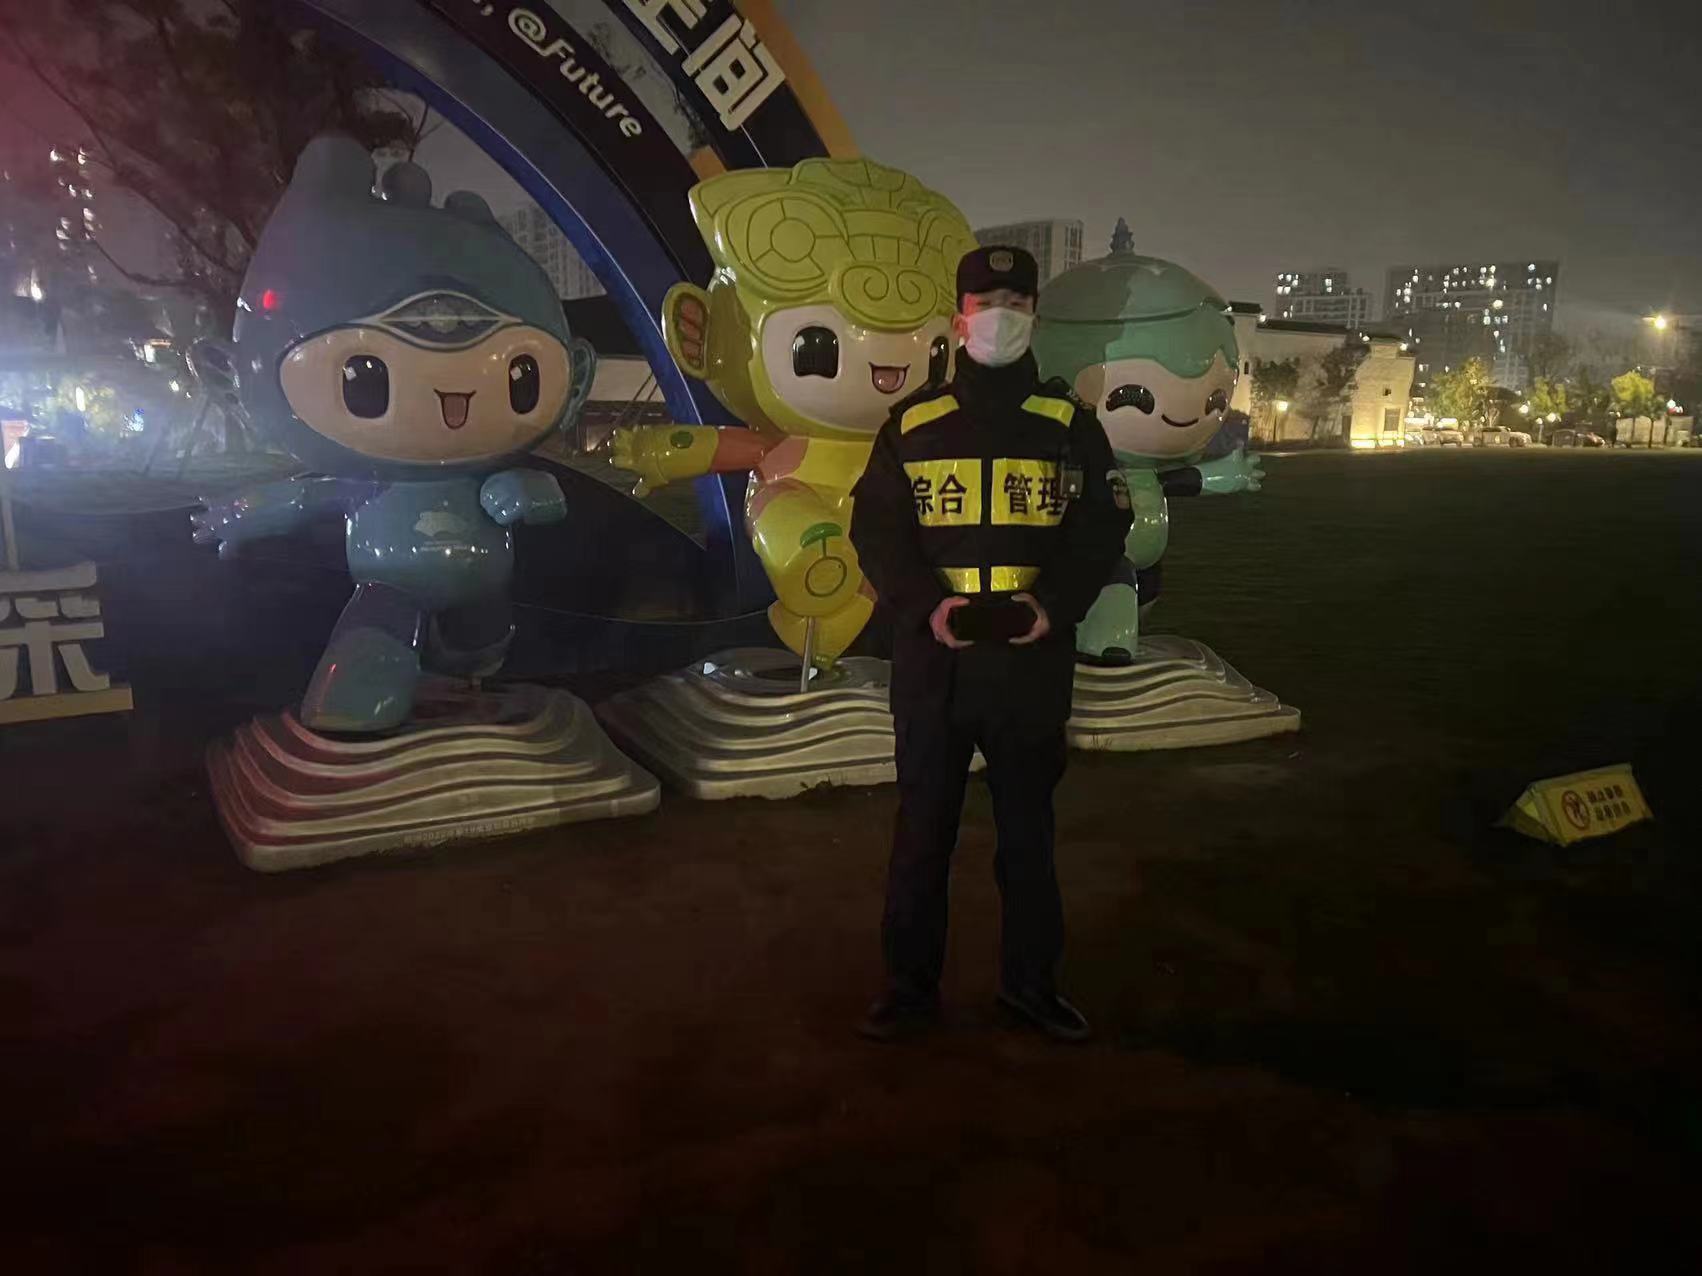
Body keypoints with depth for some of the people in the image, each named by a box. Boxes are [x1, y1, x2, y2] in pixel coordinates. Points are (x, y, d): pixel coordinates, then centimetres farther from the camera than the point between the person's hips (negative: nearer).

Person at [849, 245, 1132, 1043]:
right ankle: (909, 986, 23)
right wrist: (925, 604, -15)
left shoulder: (1070, 424, 6)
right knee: (923, 827, 9)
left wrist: (1054, 602, -15)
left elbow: (1102, 528, 3)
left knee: (1027, 826, 13)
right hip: (932, 660, 0)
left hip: (1033, 660, 0)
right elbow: (875, 528, 2)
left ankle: (1031, 980, 29)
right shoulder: (912, 423, 5)